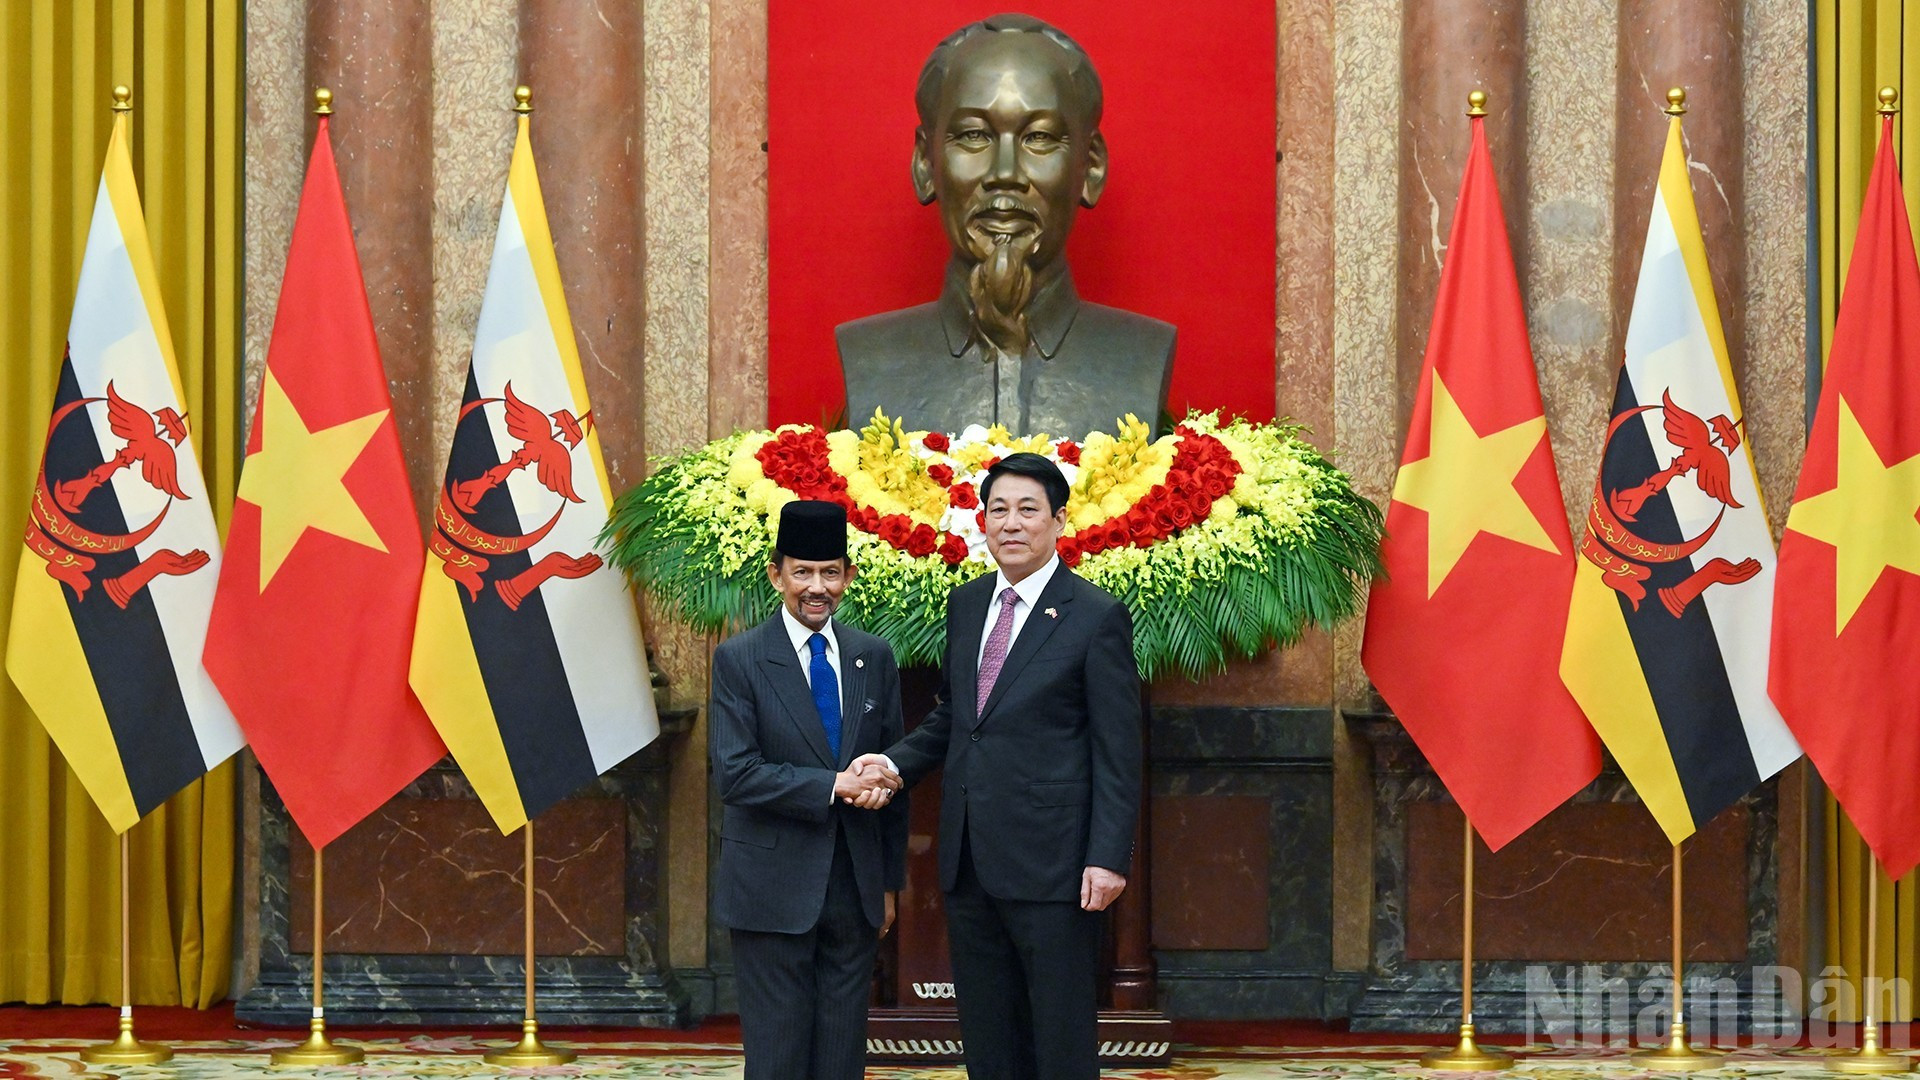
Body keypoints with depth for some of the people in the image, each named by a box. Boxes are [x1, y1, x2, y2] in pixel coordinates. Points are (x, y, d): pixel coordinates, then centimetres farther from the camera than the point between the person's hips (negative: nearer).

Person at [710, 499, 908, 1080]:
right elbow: (735, 774, -13)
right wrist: (833, 787, -20)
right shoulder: (740, 659, -4)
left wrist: (890, 880, 12)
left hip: (855, 889, 4)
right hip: (774, 890, -4)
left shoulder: (873, 657, 9)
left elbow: (892, 769, 14)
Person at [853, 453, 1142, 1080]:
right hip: (970, 862, 6)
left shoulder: (1096, 617, -6)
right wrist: (898, 762, 5)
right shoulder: (965, 605, 13)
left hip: (1049, 863, -6)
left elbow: (1118, 752, -8)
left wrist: (1108, 858, -14)